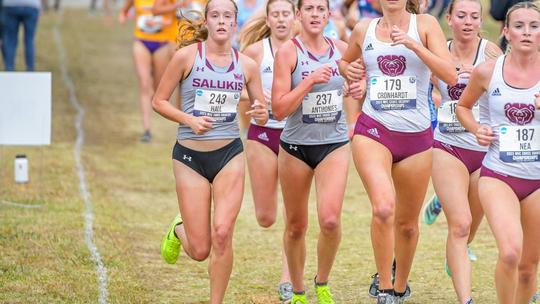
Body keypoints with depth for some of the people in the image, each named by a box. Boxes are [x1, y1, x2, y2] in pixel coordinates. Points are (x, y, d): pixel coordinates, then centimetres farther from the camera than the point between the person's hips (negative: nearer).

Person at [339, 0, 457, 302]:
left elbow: (450, 75, -13)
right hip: (373, 131, 0)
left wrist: (413, 44, -22)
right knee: (384, 207, -24)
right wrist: (349, 71, 3)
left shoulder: (425, 24, -1)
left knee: (407, 222, 12)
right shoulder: (364, 29, 6)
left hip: (416, 137, 0)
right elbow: (345, 61, 27)